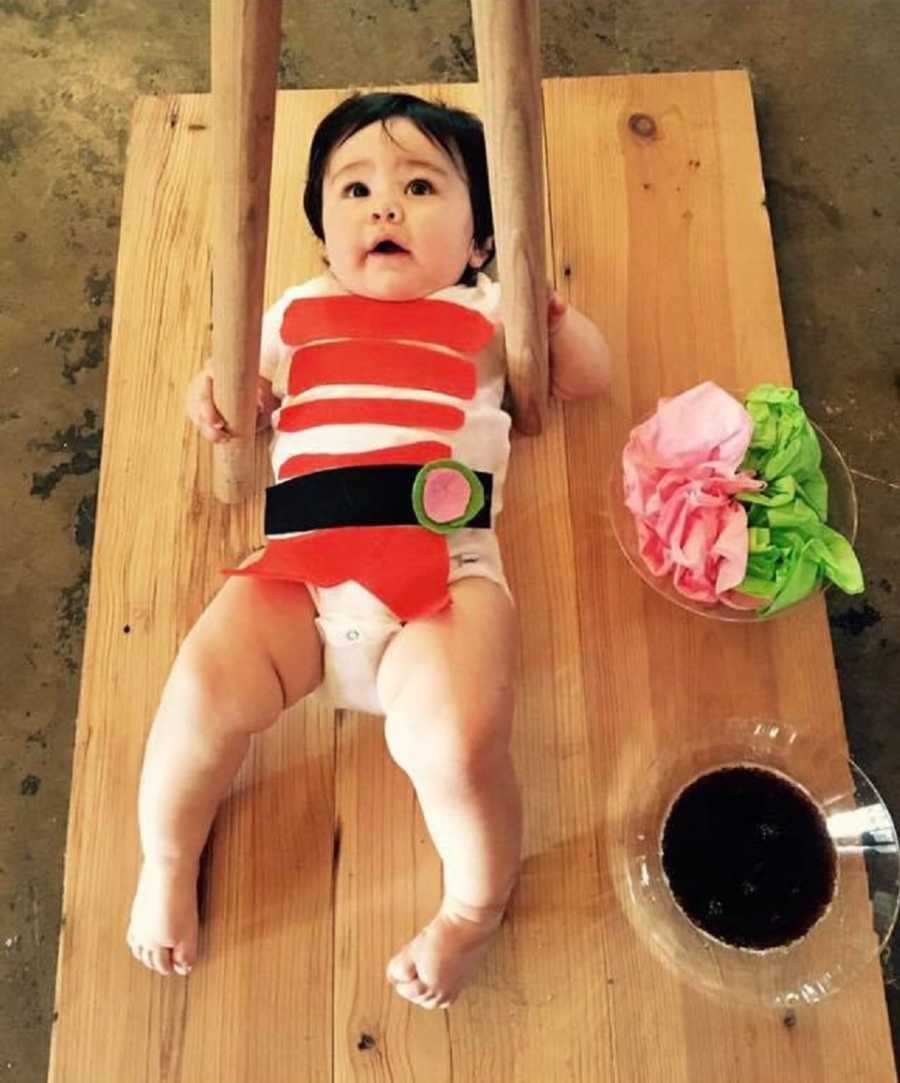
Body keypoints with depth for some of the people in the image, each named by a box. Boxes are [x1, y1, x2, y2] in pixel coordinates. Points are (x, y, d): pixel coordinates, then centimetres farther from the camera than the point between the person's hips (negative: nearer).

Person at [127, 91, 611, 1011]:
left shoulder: (486, 312, 20)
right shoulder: (297, 312, 25)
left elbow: (588, 377, 23)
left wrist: (550, 310, 4)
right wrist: (215, 395, 8)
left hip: (444, 569, -2)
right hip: (298, 567, 3)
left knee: (453, 743, -25)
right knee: (199, 693, -19)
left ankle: (473, 911, 10)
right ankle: (166, 864, 15)